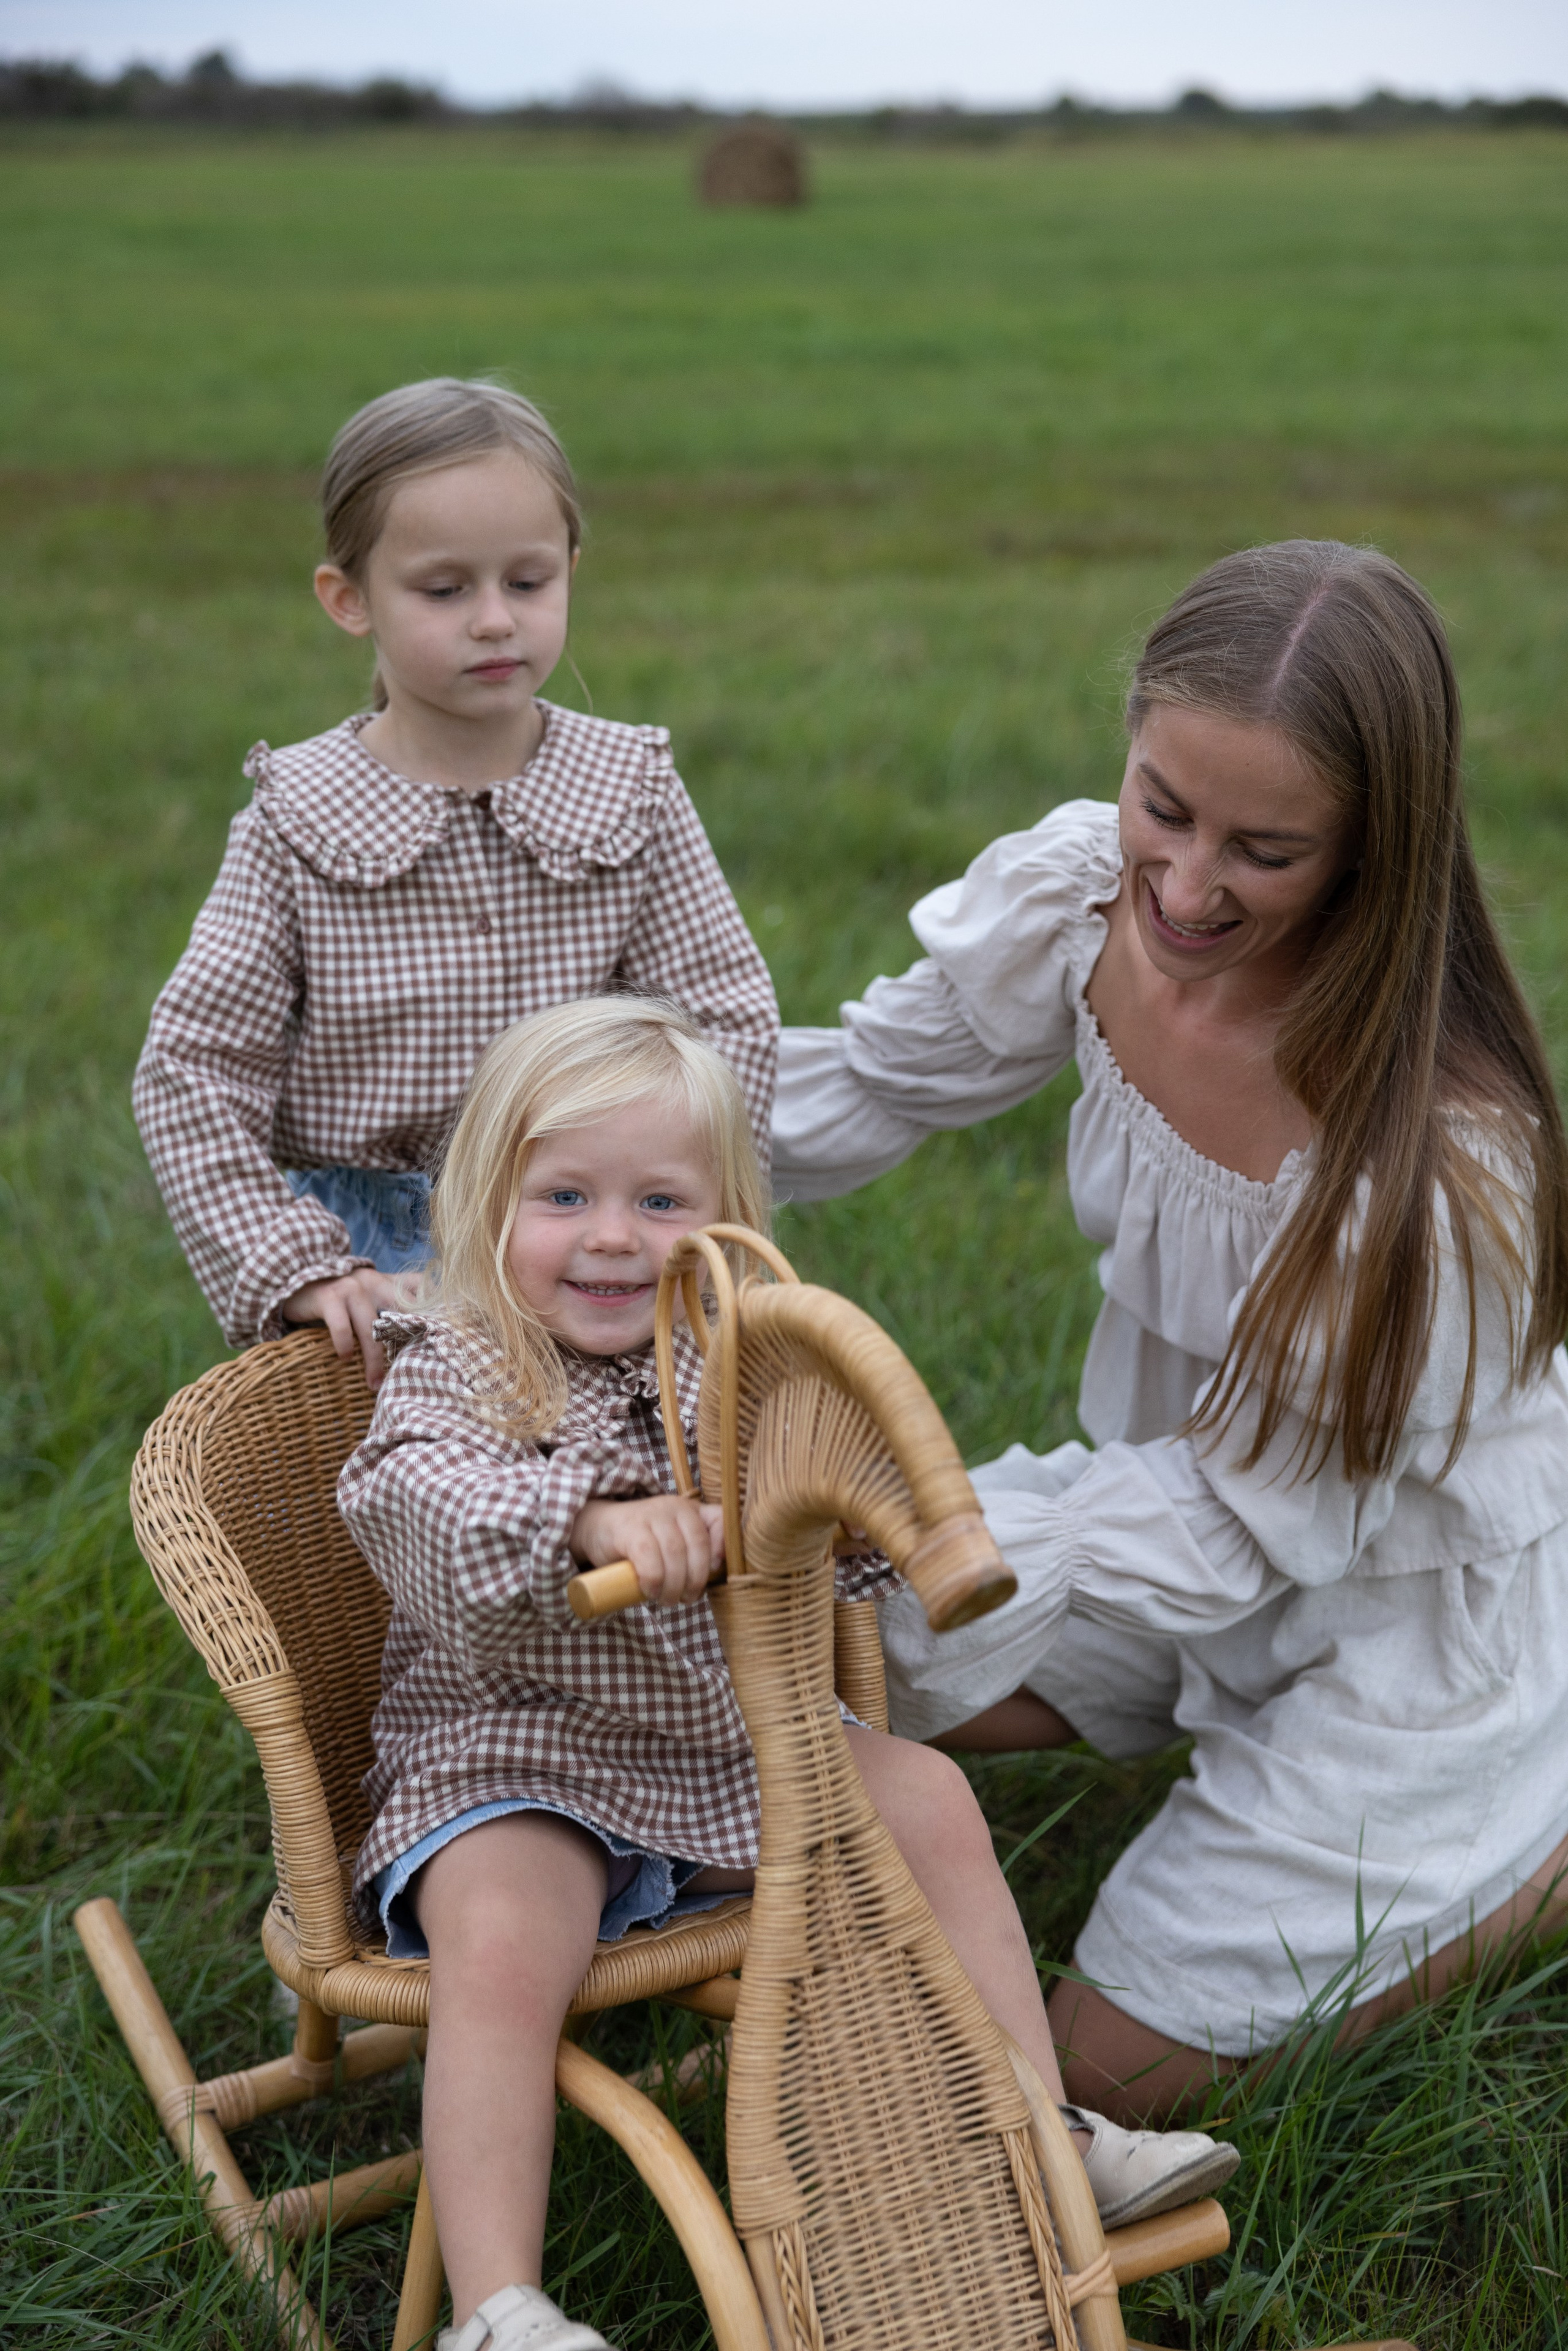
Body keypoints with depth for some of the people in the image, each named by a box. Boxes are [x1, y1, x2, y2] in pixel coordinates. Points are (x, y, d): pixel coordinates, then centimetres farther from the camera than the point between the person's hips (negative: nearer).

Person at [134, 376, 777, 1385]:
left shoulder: (635, 793, -1)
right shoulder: (297, 821, -4)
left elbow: (730, 1025, 0)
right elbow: (190, 1069, -4)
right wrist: (298, 1269, -12)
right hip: (370, 1262, -1)